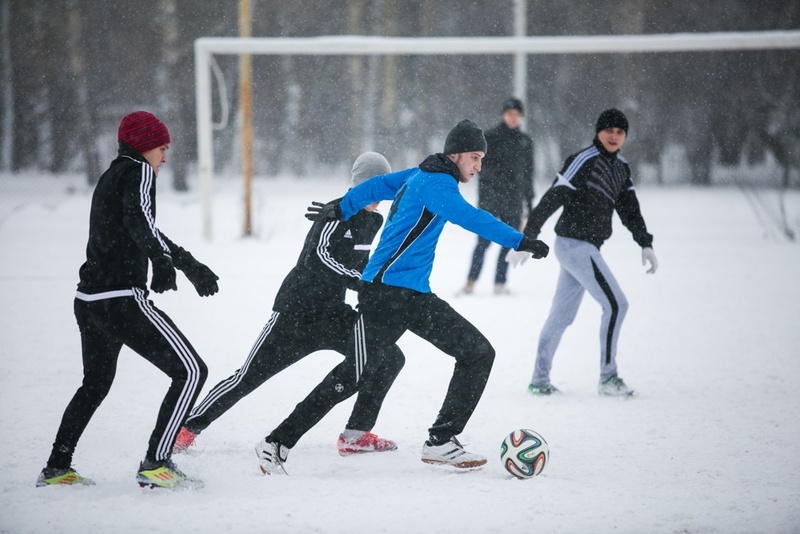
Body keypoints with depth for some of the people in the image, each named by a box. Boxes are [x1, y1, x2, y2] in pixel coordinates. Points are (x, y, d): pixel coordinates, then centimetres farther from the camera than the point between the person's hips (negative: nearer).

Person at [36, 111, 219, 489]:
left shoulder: (111, 177, 21)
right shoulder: (139, 172, -6)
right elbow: (138, 220, -26)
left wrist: (191, 265, 38)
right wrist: (164, 262, -36)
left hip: (89, 301, 10)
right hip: (122, 299, -10)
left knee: (96, 383, 28)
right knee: (191, 372, -6)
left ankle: (57, 469, 32)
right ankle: (155, 464, -11)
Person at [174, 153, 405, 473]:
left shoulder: (372, 221, 7)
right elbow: (318, 256, -31)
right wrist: (361, 281, -37)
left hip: (332, 313, 7)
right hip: (297, 310, -7)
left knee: (390, 359, -7)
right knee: (251, 375, -5)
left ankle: (356, 435, -2)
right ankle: (188, 427, 10)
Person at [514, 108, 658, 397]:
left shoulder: (620, 167, 11)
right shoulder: (585, 161, -16)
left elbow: (629, 209, 15)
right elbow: (553, 198, -18)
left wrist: (645, 244, 5)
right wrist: (528, 238, -21)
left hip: (586, 247, 9)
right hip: (575, 245, -9)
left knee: (562, 314, 13)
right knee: (615, 304, -10)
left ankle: (540, 380, 20)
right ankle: (608, 378, -3)